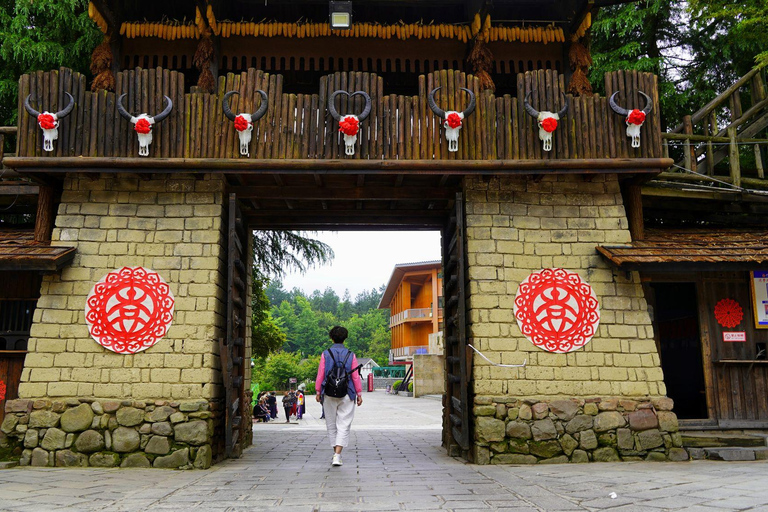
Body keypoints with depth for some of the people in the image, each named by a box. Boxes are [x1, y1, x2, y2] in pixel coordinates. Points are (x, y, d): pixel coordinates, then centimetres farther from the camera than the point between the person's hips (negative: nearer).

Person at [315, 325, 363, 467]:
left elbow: (320, 375, -2)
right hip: (346, 395, -1)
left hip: (329, 395, 1)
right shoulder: (350, 355, -1)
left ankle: (336, 453, 19)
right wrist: (359, 394, 6)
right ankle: (337, 455, -11)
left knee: (331, 425, 13)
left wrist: (318, 392, 6)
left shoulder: (325, 354, -1)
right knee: (343, 426, 1)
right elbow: (356, 376, -1)